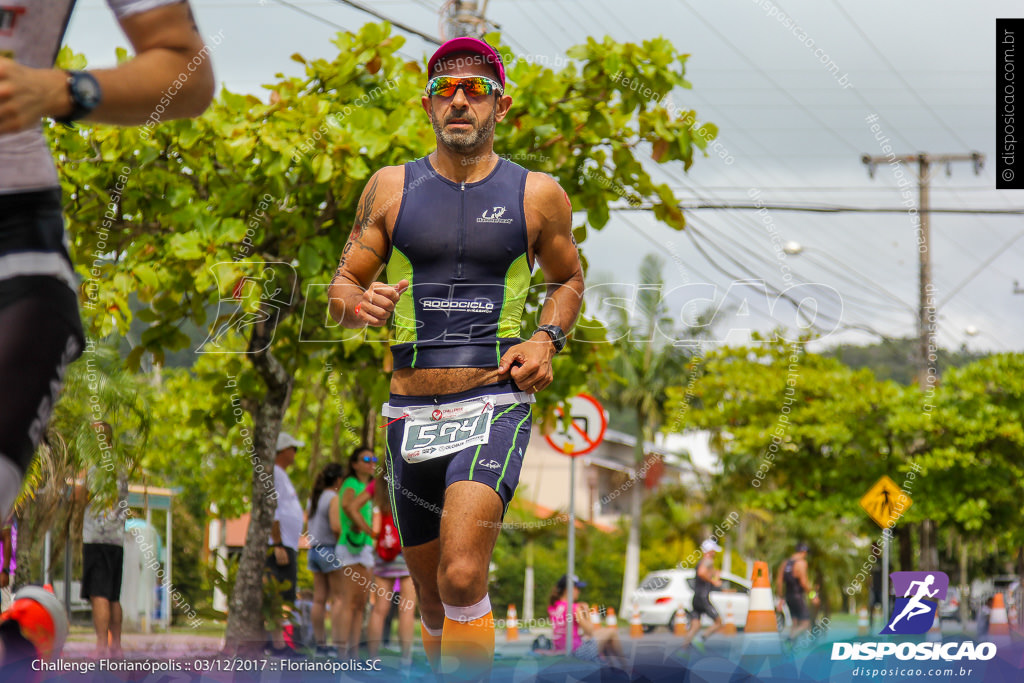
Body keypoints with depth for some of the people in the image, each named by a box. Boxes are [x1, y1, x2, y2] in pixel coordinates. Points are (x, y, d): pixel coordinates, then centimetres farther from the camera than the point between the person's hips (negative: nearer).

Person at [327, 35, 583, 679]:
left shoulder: (538, 195, 4)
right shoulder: (391, 188, 8)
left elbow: (569, 278, 20)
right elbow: (341, 287, 10)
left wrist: (547, 339, 0)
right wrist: (361, 303, -14)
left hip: (495, 407, -3)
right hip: (411, 413, 3)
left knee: (461, 577, -25)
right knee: (434, 601, 12)